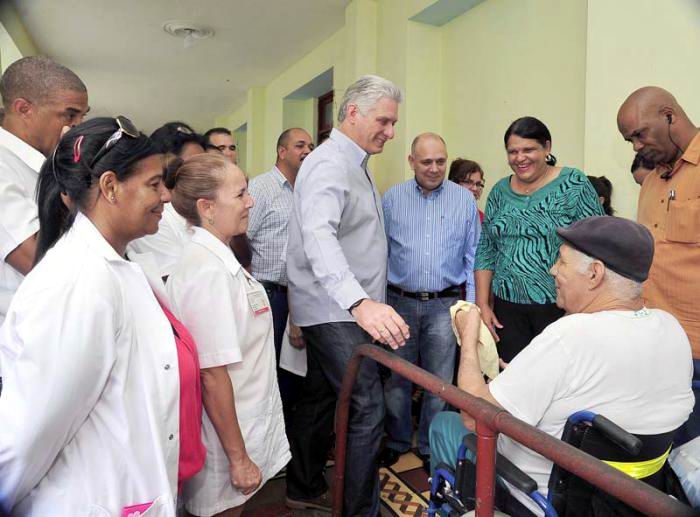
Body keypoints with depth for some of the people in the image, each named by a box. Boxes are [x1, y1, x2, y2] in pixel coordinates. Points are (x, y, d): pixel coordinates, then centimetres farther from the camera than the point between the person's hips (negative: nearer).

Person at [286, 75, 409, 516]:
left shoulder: (357, 165, 17)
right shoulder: (329, 164, -16)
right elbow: (318, 239, -32)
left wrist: (366, 302, 14)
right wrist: (360, 302, -45)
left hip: (347, 310, 10)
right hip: (335, 311, -10)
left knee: (321, 399, 18)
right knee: (367, 410, -7)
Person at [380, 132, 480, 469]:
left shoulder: (464, 199, 3)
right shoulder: (392, 198, 3)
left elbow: (473, 257, 5)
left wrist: (470, 306, 0)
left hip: (444, 304, 0)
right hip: (399, 302, 1)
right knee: (396, 380, 11)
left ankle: (431, 447, 28)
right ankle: (396, 441, 32)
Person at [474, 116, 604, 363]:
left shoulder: (573, 184, -4)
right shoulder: (500, 191, 9)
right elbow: (485, 251, 10)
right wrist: (482, 304, 5)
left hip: (560, 307, -3)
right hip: (508, 307, 4)